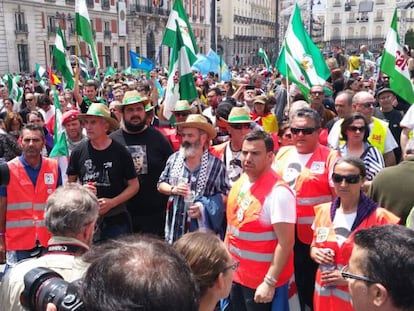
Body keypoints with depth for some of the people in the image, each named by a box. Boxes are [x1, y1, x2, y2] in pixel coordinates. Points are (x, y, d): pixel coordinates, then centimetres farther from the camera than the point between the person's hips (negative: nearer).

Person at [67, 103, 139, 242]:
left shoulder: (120, 152, -5)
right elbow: (70, 183, 12)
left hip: (116, 220, -2)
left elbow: (134, 185, -1)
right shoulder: (78, 151, 1)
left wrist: (112, 202, -13)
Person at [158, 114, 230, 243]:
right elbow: (161, 184, 11)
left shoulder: (216, 165, -7)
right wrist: (173, 189, -10)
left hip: (203, 229, -3)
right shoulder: (174, 159, 4)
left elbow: (225, 194, -4)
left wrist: (204, 207, -18)